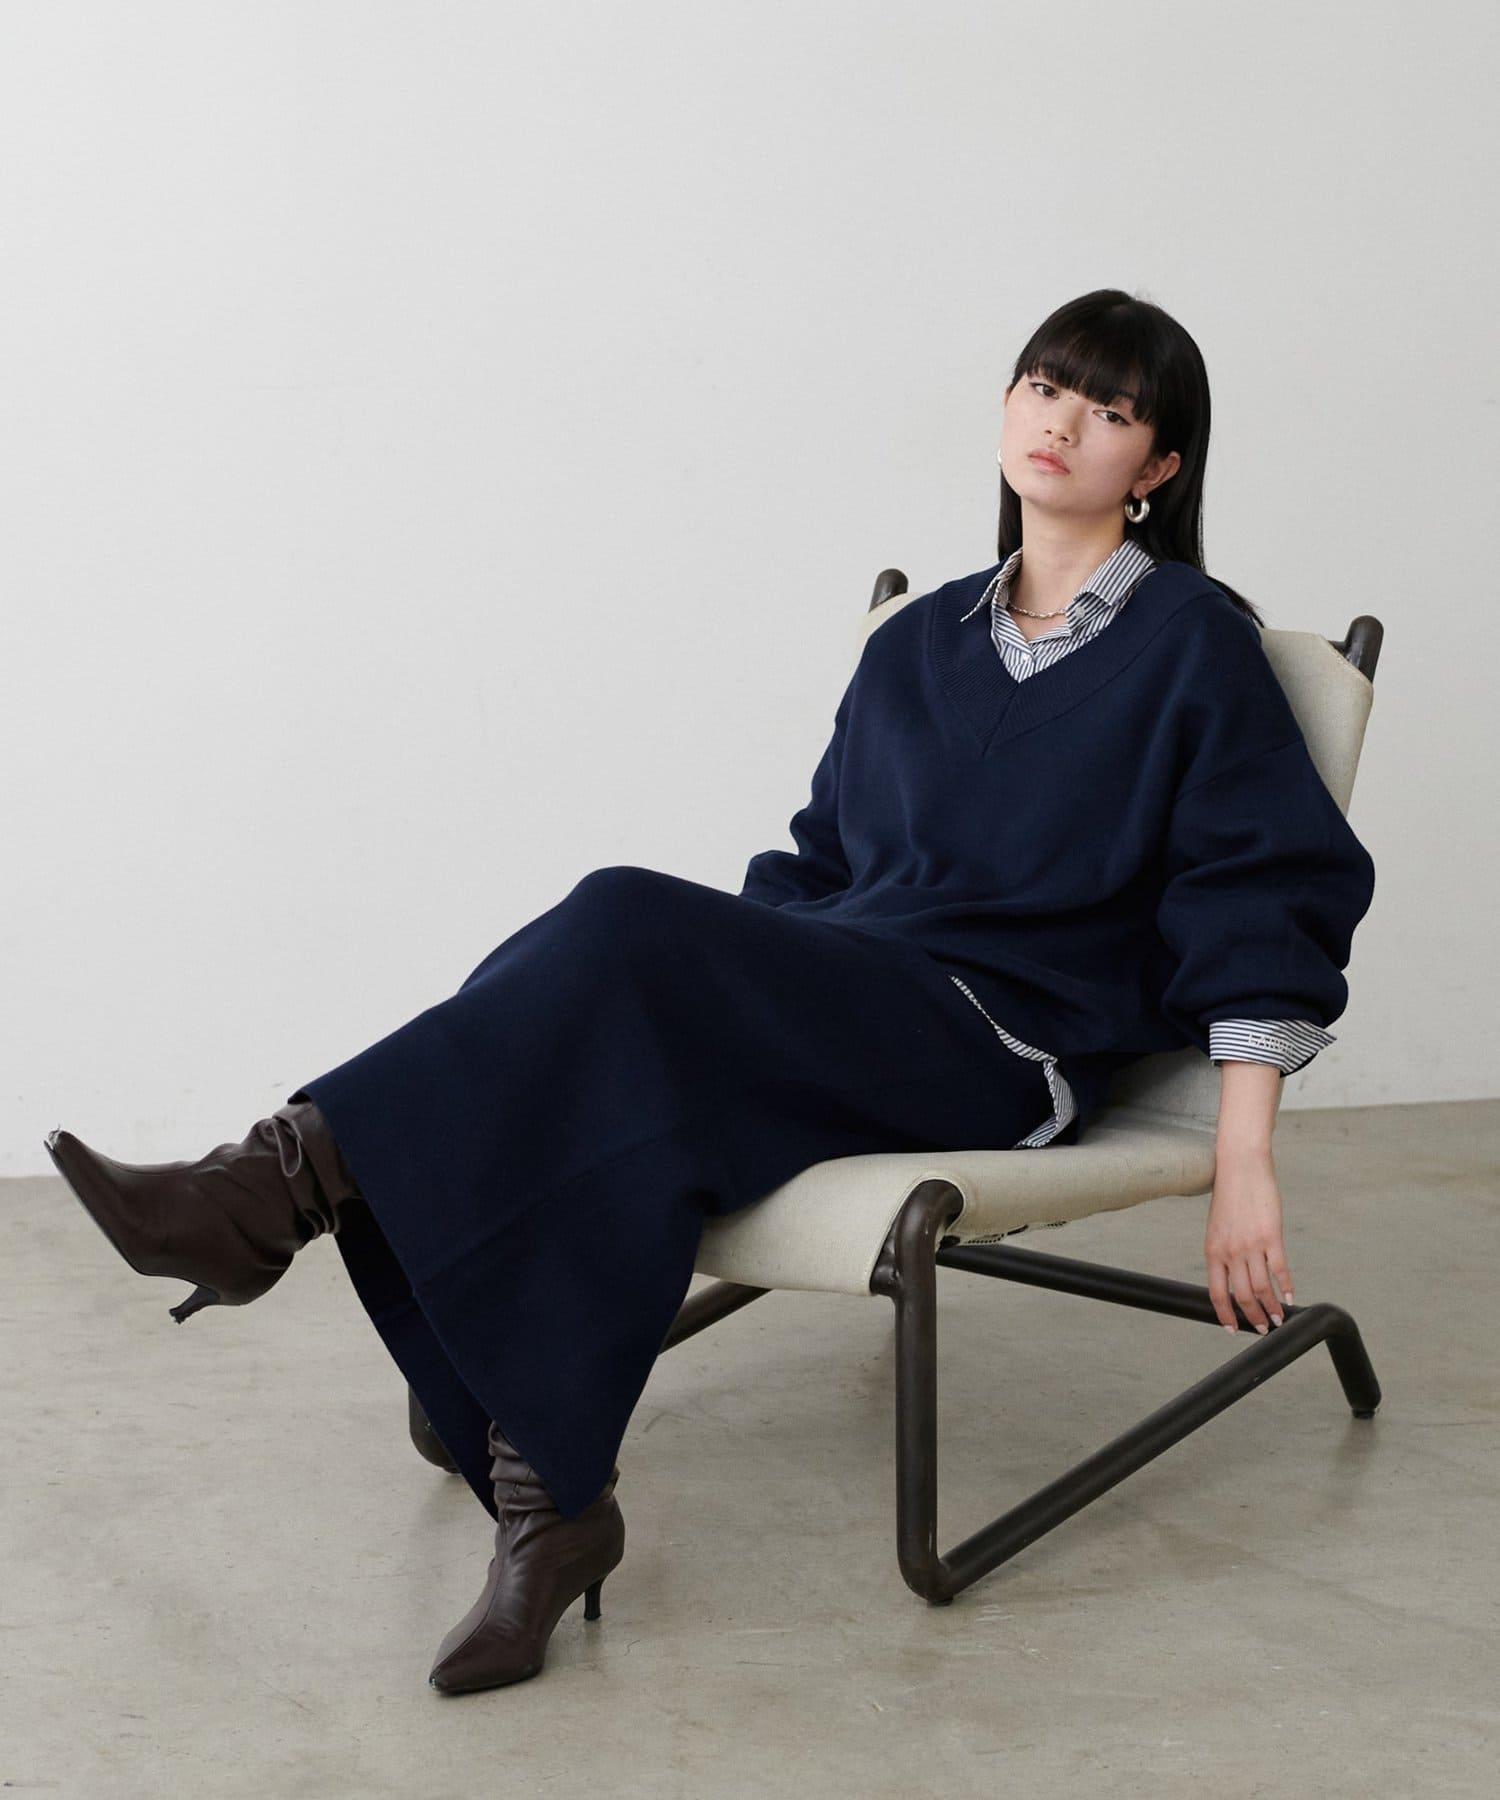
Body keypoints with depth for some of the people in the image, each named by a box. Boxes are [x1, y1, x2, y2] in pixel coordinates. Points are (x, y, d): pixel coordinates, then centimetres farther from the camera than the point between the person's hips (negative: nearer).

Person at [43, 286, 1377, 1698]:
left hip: (1007, 1052, -5)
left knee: (629, 927, -31)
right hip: (838, 1019, 6)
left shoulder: (1193, 641, 3)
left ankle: (284, 1184, -31)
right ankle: (543, 1497, -31)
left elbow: (1272, 897, -3)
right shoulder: (918, 645, 21)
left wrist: (1243, 1169, -10)